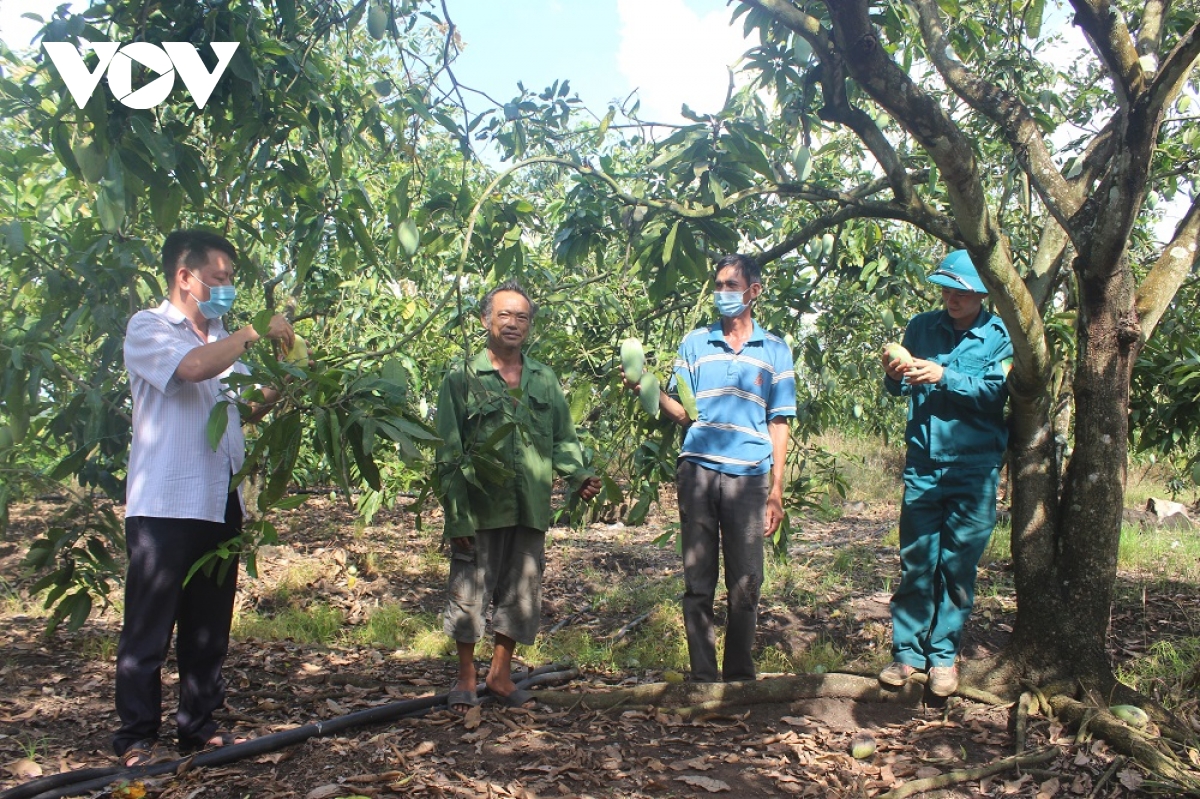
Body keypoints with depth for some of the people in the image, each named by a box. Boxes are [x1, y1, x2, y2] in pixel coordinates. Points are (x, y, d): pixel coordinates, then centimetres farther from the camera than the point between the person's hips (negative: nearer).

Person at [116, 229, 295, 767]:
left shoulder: (223, 340, 18)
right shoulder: (147, 328, -3)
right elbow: (192, 367, -23)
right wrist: (255, 334, -13)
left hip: (221, 504, 7)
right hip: (165, 505, -7)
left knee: (209, 627, 12)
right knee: (149, 627, 0)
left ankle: (199, 725, 22)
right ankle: (136, 736, 10)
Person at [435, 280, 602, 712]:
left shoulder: (545, 380, 12)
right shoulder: (462, 379, 0)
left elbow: (563, 440, 15)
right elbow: (448, 453, -3)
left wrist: (578, 475, -5)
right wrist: (457, 513, -10)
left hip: (531, 510, 4)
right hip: (479, 510, -3)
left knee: (522, 594, 10)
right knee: (469, 593, 3)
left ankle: (501, 673, 26)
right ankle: (466, 678, 21)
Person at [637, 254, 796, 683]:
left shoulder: (774, 350, 11)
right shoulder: (694, 343, 12)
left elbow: (778, 423, 9)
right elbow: (683, 413, 7)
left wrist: (776, 491, 4)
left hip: (748, 477, 0)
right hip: (698, 471, 1)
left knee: (745, 585, 1)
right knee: (698, 582, 2)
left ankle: (740, 675, 14)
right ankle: (703, 676, 10)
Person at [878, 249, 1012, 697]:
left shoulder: (1001, 337, -1)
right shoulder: (922, 327, 6)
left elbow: (996, 391, -15)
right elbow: (901, 391, 3)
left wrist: (944, 376, -25)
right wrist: (895, 377, -18)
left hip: (974, 468, -2)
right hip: (922, 463, 2)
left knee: (958, 565, 5)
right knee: (915, 561, 4)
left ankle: (944, 655, 17)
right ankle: (907, 652, 13)